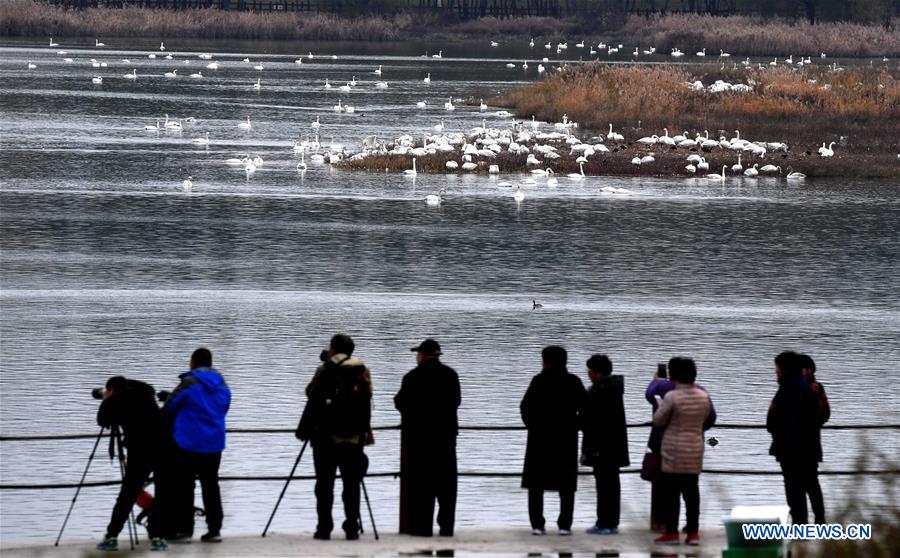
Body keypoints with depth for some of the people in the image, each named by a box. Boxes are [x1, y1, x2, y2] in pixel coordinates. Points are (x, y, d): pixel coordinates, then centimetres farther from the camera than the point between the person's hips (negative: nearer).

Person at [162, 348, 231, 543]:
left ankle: (184, 529, 0)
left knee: (183, 486, 2)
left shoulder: (190, 382, -11)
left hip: (188, 444, -5)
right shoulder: (223, 386, 6)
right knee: (210, 485, 12)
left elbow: (168, 408, -5)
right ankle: (214, 529, 10)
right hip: (214, 444, 5)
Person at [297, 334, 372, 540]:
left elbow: (313, 400, -1)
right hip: (354, 436, 3)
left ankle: (324, 529, -1)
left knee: (325, 484, 2)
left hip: (326, 436, -3)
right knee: (351, 484, 6)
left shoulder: (325, 370, -3)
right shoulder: (362, 371, 7)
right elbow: (367, 401, 11)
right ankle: (352, 529, 2)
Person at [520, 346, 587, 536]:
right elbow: (584, 408, -4)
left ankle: (537, 525, 0)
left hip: (540, 437, -1)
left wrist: (532, 426, 4)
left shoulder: (539, 381, -6)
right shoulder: (573, 382, -1)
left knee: (536, 484, 7)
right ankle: (564, 525, 1)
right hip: (567, 439, 1)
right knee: (566, 484, 7)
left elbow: (526, 406, -9)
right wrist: (575, 426, 7)